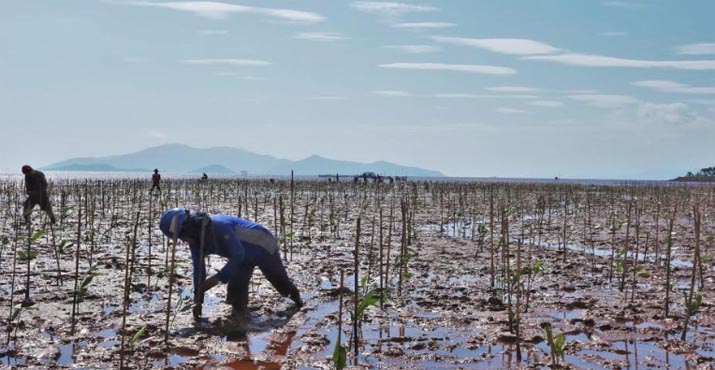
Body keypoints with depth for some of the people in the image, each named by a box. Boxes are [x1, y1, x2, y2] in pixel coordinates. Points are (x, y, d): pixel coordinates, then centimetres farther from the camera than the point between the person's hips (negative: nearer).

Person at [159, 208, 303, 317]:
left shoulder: (219, 225, -42)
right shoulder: (194, 239, -16)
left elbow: (238, 254, -40)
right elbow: (198, 268, -9)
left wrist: (218, 278, -44)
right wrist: (198, 300, -13)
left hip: (263, 246, -6)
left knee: (281, 282, 20)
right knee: (235, 289, -12)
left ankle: (293, 292, 50)